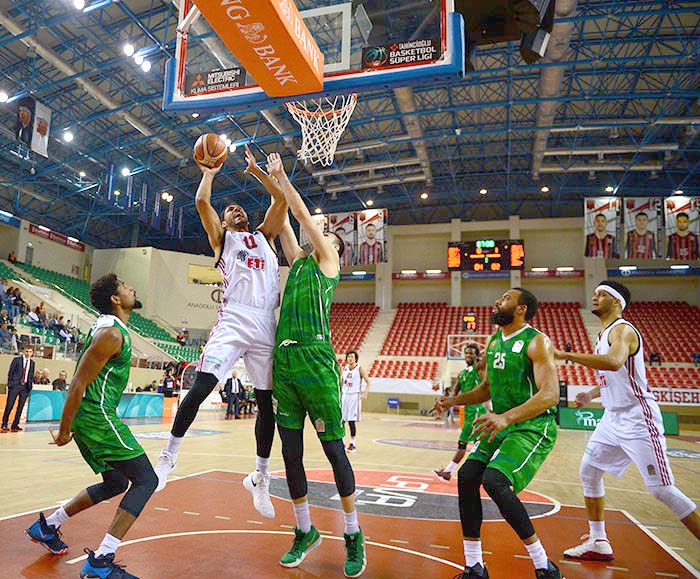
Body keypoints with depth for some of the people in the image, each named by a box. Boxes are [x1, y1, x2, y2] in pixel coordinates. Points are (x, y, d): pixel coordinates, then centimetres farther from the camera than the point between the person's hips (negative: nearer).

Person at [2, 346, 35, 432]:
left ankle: (15, 425, 10)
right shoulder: (17, 360, 1)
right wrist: (10, 384, -6)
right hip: (15, 385, -3)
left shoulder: (32, 362, 11)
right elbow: (10, 372, 0)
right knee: (9, 405, -2)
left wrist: (31, 383, 1)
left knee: (20, 406, 4)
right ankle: (4, 425, 7)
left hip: (25, 386, 3)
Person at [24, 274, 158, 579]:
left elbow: (84, 381, 22)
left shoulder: (113, 329, 14)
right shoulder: (111, 332, -18)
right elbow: (78, 383, -19)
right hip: (98, 418, -10)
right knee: (146, 480, -9)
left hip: (93, 418, 10)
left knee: (116, 482, 21)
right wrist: (64, 431, -13)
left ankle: (47, 526, 33)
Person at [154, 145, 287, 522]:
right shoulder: (222, 237, 18)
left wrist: (255, 170, 25)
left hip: (266, 327, 3)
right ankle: (169, 455, 6)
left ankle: (260, 478, 19)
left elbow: (281, 200, 20)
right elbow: (201, 201, 5)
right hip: (233, 322, -3)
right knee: (200, 388, -15)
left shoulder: (265, 236, 26)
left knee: (266, 403, 5)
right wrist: (209, 173, 20)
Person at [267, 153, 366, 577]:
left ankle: (354, 537, 14)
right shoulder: (299, 261, 23)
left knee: (334, 450, 0)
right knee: (291, 453, 9)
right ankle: (306, 532, 25)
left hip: (316, 360, -6)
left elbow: (303, 215, 7)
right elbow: (284, 221, 27)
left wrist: (282, 175, 16)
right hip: (283, 362, 7)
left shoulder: (328, 260, 7)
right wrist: (274, 181, 27)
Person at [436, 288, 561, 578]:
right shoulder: (494, 342, 11)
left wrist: (506, 417, -39)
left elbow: (550, 394, -27)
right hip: (502, 425, 9)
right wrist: (455, 400, 6)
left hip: (533, 428, -8)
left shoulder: (536, 341, -15)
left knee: (495, 481, -25)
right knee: (467, 476, -2)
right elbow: (487, 389, 22)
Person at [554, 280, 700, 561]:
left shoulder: (622, 330, -16)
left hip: (638, 418, -10)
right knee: (589, 471, 9)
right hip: (613, 417, 10)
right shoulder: (604, 334, 14)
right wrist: (591, 394, 13)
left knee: (661, 489, -7)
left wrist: (565, 355, -38)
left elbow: (614, 362, -39)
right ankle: (598, 543, 18)